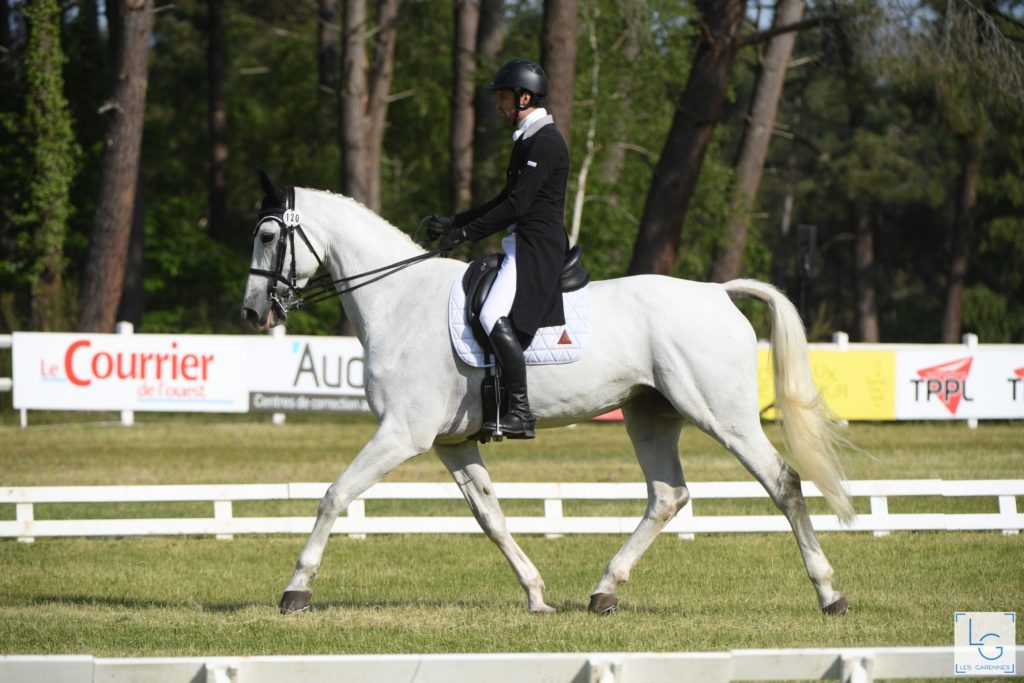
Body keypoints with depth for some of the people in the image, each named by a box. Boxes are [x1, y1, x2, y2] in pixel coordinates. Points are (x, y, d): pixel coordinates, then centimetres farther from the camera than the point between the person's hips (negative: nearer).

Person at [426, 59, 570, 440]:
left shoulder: (544, 143, -13)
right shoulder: (528, 140, 20)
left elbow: (516, 206, -19)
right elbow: (507, 200, 25)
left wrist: (465, 232, -14)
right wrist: (453, 222, 18)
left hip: (538, 247, -11)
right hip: (522, 247, 11)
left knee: (495, 317, -26)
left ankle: (521, 413, -28)